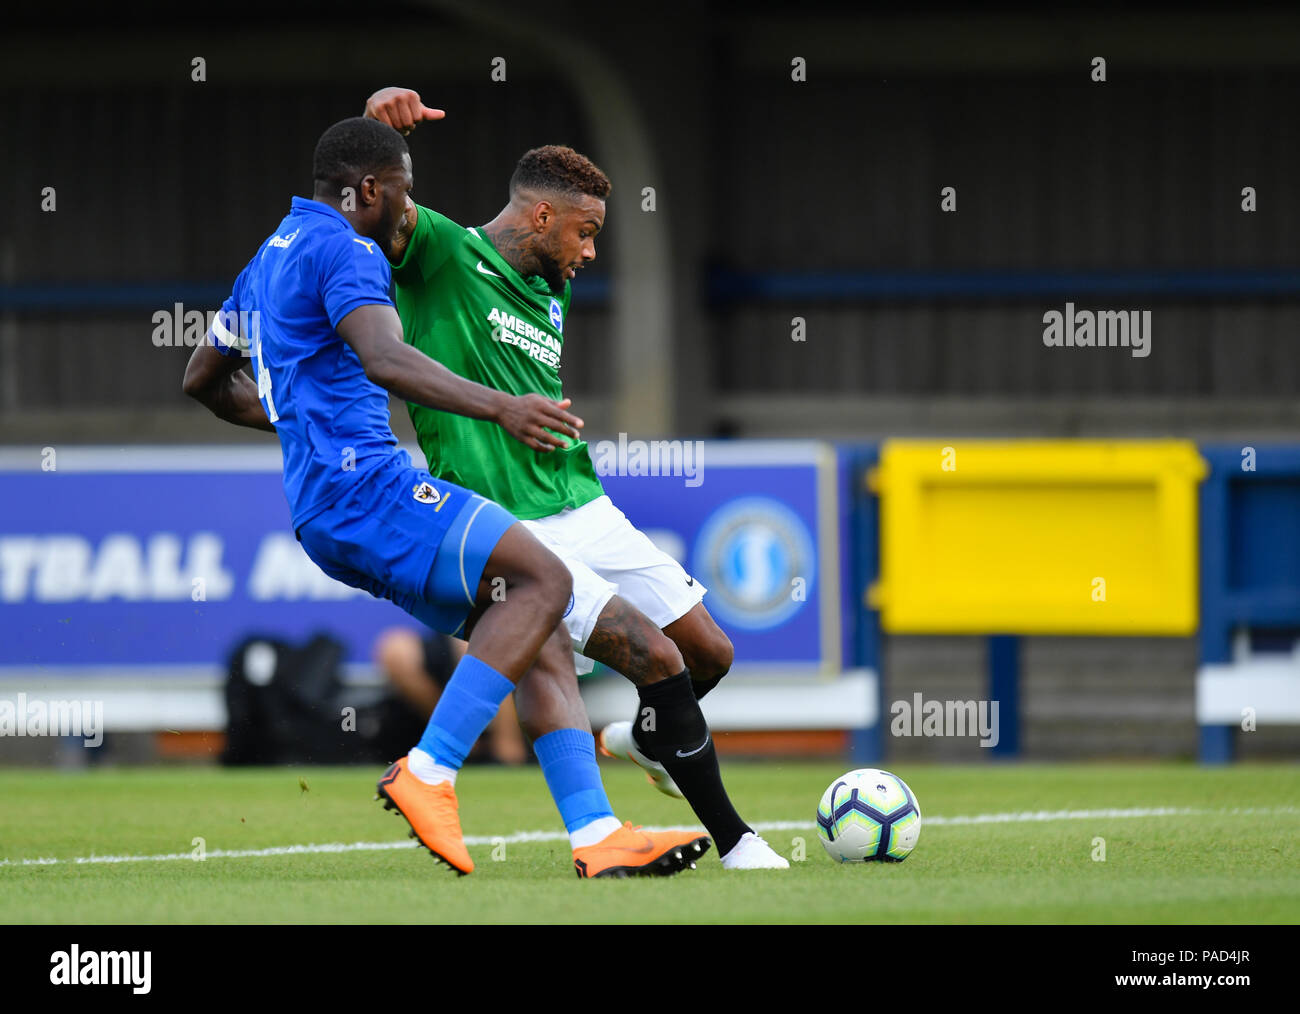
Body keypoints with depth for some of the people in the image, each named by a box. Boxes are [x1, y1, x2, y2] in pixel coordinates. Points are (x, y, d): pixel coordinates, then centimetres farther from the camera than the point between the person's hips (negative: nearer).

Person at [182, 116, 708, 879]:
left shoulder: (271, 258, 24)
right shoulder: (343, 250, -8)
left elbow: (203, 381, 35)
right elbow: (382, 359, -28)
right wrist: (499, 408, -38)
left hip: (326, 508, 10)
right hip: (362, 481, -10)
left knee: (542, 640, 6)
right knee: (543, 580, -20)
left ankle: (597, 836, -3)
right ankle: (428, 776, -24)